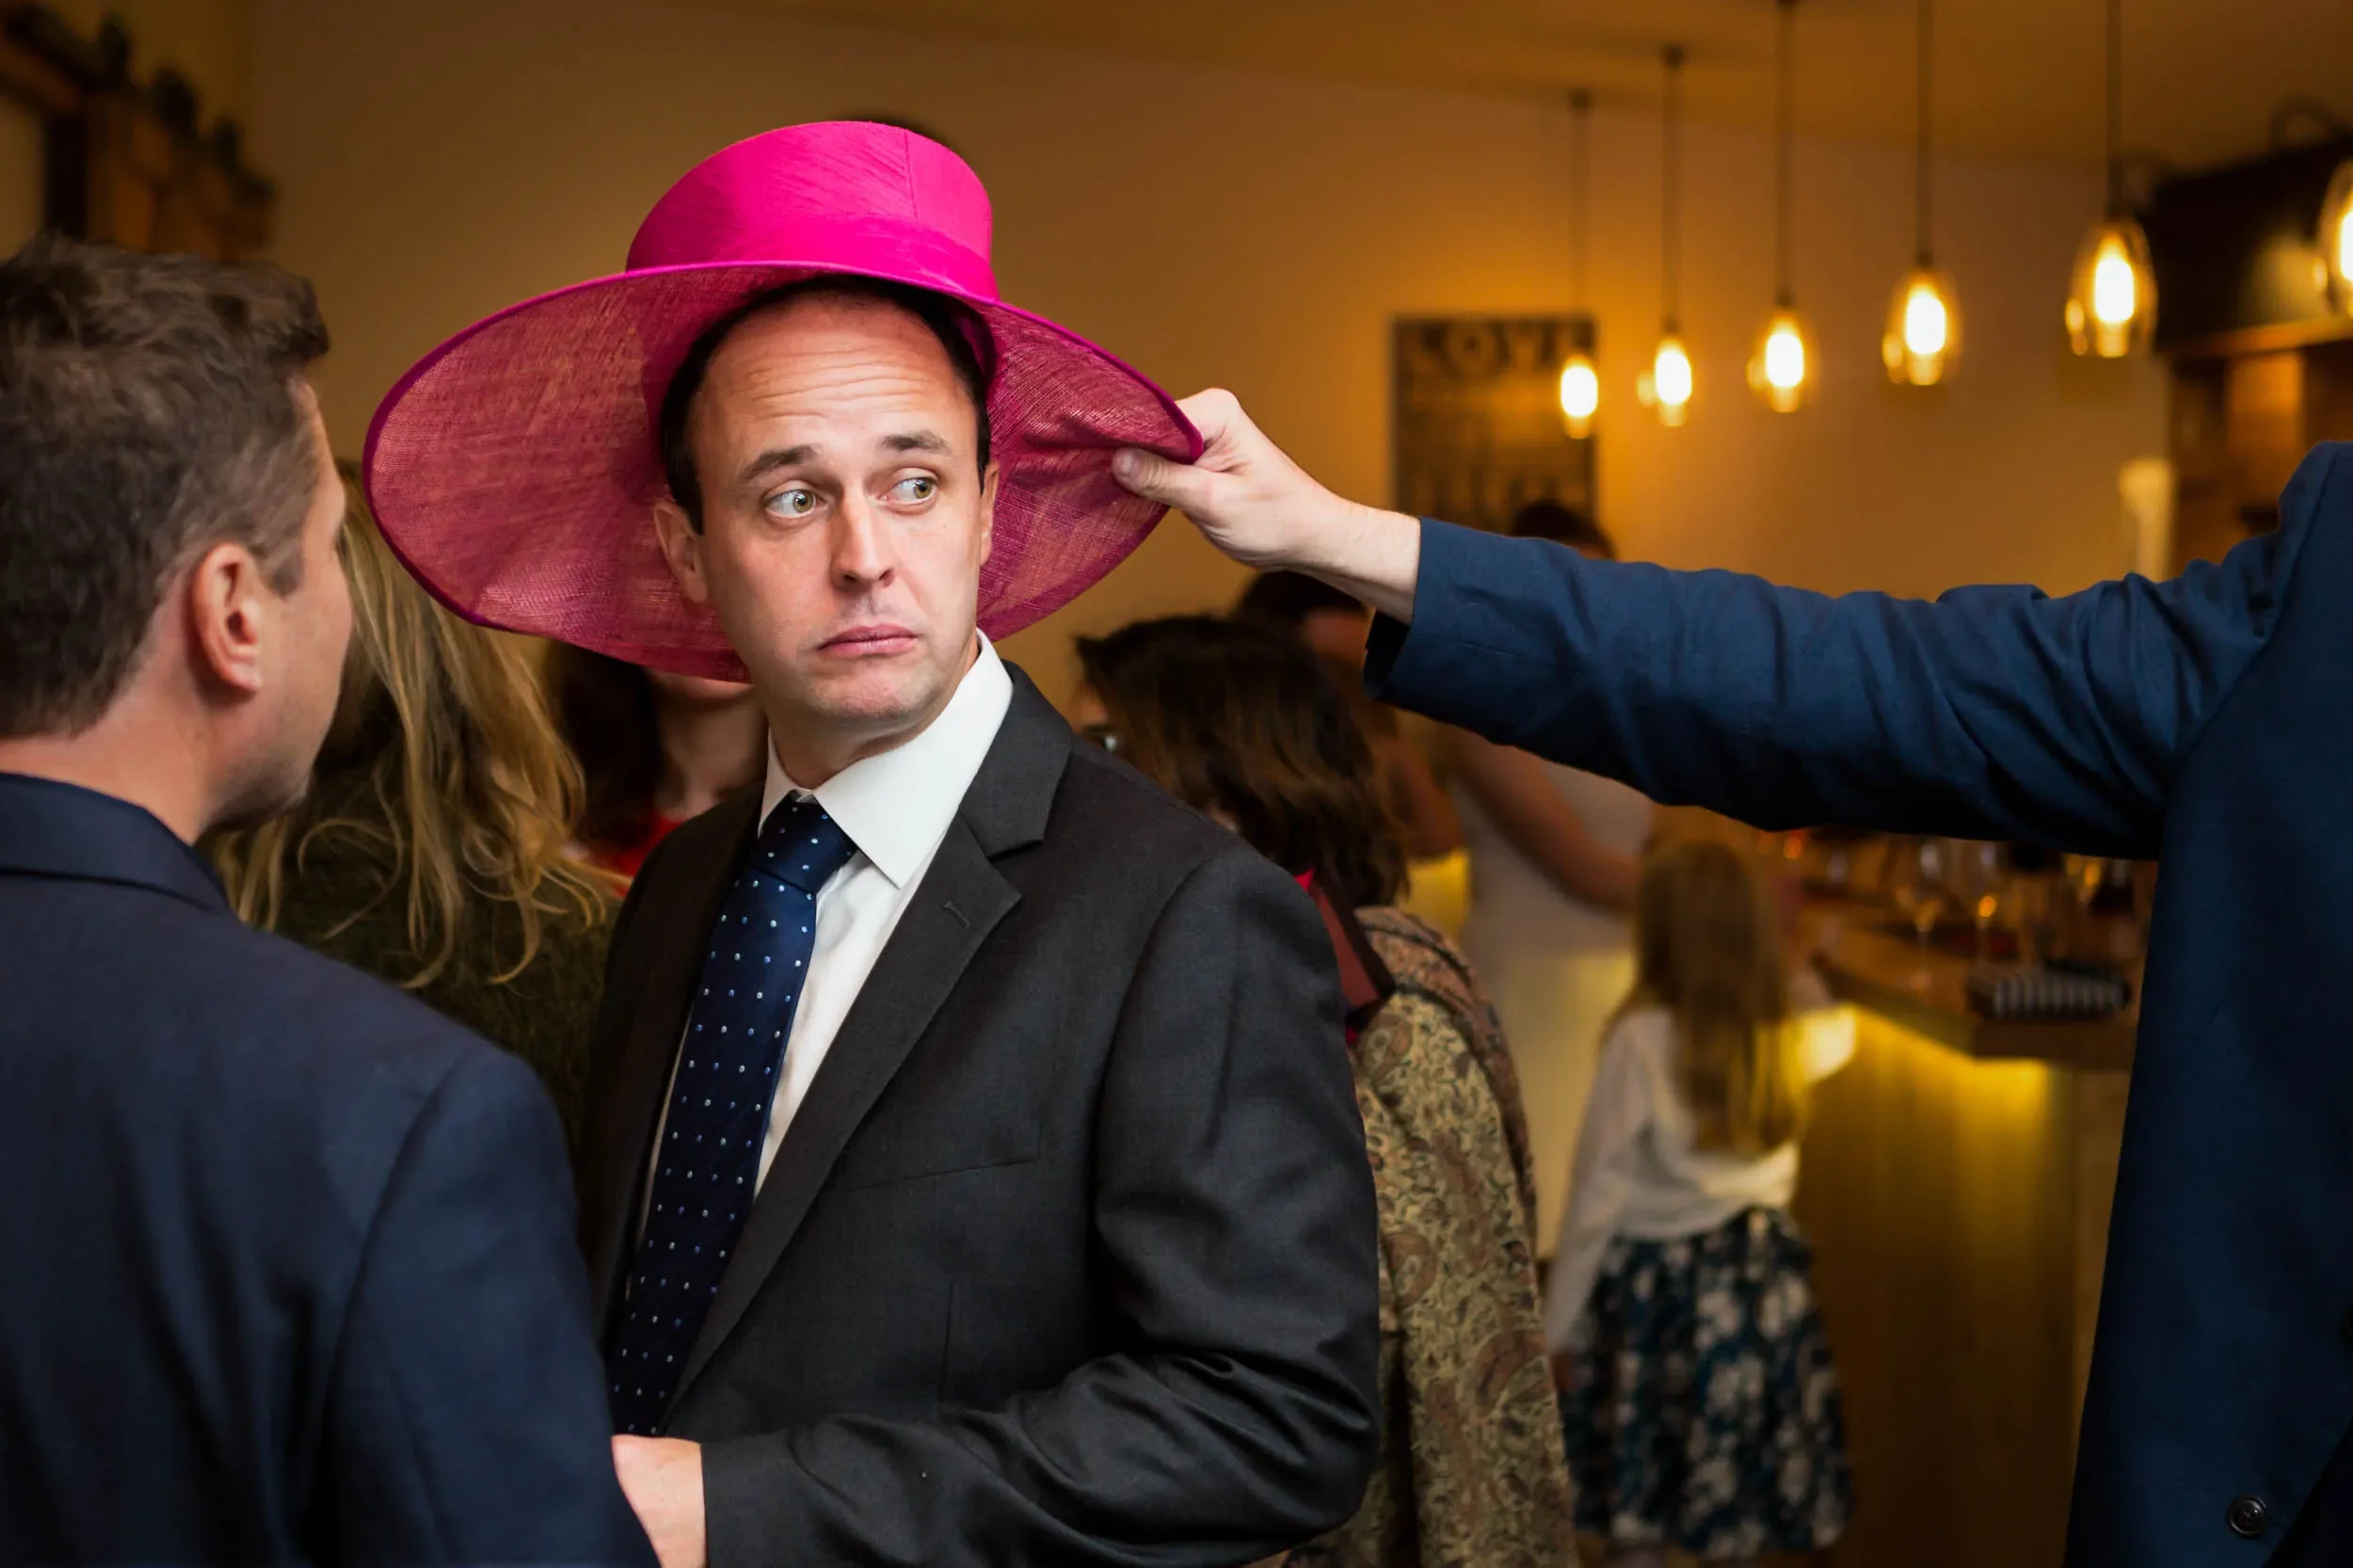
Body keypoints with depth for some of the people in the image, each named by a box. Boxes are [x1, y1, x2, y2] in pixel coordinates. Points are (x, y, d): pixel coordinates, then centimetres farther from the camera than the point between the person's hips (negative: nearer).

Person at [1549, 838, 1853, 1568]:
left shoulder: (1643, 1041, -15)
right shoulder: (1787, 1040, -1)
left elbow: (1598, 1191, -12)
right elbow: (1842, 1031, 26)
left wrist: (1561, 1324, -4)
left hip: (1655, 1291, -5)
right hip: (1759, 1282, 5)